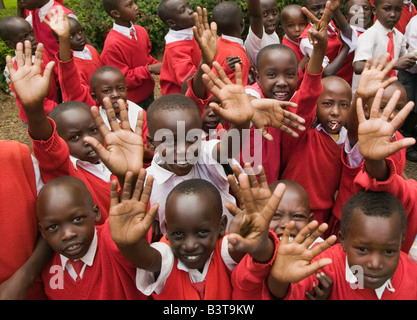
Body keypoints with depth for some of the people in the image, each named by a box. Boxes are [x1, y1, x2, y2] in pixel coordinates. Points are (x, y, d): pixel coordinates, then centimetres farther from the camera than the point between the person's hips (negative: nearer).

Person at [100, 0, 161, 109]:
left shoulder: (141, 31, -2)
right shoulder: (112, 45, -23)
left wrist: (157, 65, -6)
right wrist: (149, 69, -24)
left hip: (148, 93, 7)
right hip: (131, 101, -6)